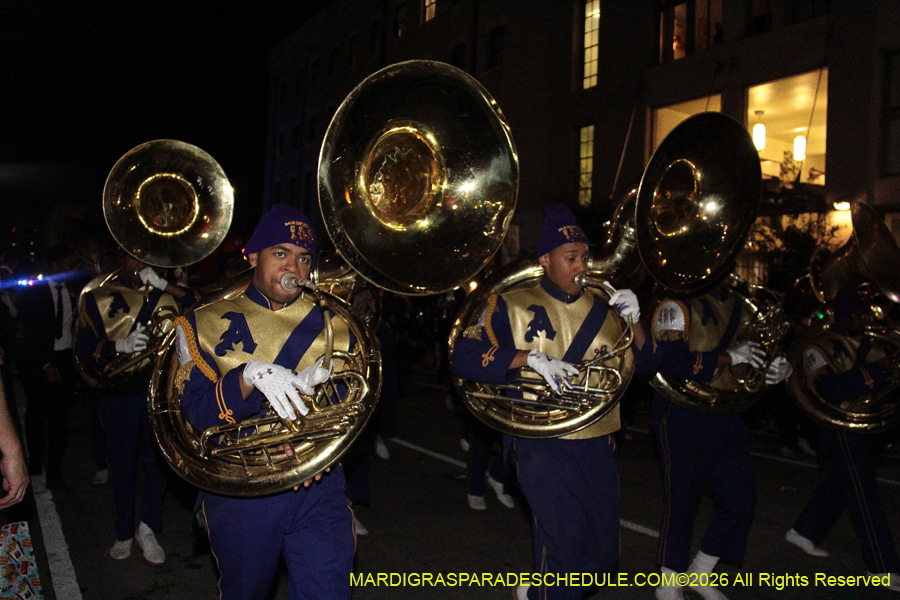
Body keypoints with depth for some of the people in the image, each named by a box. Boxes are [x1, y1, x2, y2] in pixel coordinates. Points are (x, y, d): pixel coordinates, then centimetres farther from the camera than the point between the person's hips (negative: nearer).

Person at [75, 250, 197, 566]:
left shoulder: (162, 294, 9)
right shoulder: (98, 298, 4)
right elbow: (83, 350, -3)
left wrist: (163, 284, -14)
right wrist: (119, 346, -21)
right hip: (118, 393, -1)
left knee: (157, 457, 2)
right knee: (122, 462, 8)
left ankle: (148, 528, 17)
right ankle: (124, 534, 23)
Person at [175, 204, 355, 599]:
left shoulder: (331, 322, 8)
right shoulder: (206, 323, 3)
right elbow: (198, 412, -9)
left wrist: (325, 380, -21)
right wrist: (249, 375, -27)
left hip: (316, 485, 0)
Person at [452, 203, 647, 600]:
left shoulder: (601, 307, 11)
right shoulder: (513, 306, -2)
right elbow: (465, 357, -11)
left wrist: (633, 321, -10)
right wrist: (531, 357, -21)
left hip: (597, 444, 5)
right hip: (544, 444, -5)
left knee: (602, 554, 10)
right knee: (563, 545, -10)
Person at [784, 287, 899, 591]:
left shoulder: (863, 342, 12)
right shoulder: (820, 347, -12)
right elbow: (830, 390, -24)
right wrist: (873, 371, -29)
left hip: (865, 425, 8)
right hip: (841, 427, -8)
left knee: (840, 484, 18)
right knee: (864, 496, -5)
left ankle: (804, 532, 35)